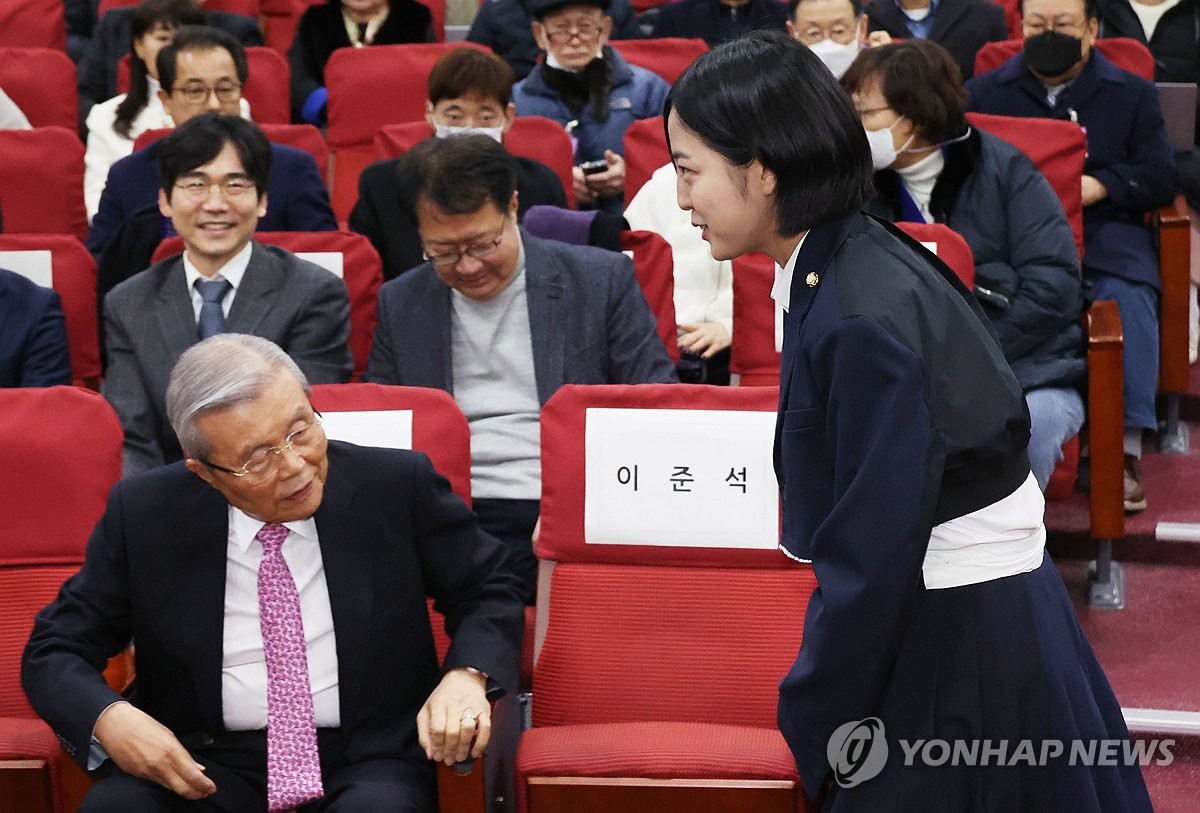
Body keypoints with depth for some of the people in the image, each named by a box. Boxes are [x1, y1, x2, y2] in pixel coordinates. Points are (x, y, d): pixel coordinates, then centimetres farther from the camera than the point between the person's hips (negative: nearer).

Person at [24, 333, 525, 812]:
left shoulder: (399, 486, 0)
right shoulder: (142, 515, 1)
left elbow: (488, 593, 12)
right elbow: (55, 651, 7)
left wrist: (466, 676, -11)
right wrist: (108, 718, -16)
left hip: (366, 763, 0)